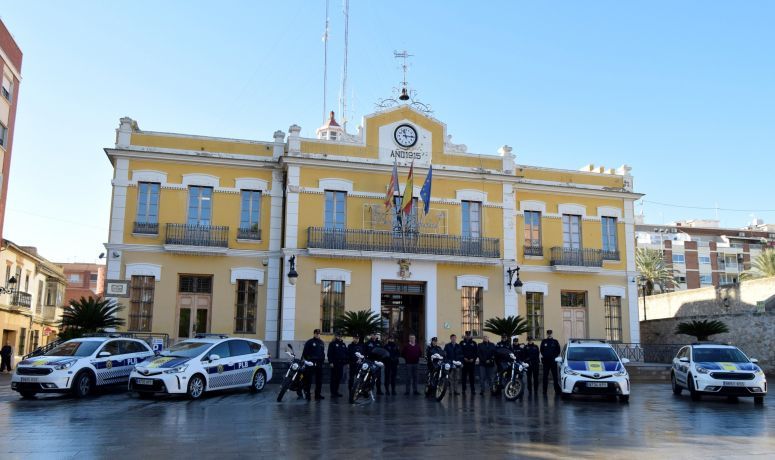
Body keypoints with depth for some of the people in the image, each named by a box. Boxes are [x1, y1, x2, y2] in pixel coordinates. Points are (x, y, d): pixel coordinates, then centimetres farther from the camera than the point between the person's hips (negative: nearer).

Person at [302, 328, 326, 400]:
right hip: (311, 363, -6)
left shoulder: (321, 342, 16)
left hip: (319, 363, 6)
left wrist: (323, 359, 12)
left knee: (319, 379, 7)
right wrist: (306, 360, -12)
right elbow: (305, 352, -6)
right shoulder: (309, 342, -2)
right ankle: (307, 393, -3)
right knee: (309, 378, -6)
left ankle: (317, 394, 14)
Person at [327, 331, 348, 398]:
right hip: (335, 363, -6)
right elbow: (329, 353, -8)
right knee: (334, 378, -2)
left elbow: (346, 353, 17)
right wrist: (330, 362, -16)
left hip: (341, 363, 6)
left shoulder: (343, 344, 15)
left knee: (339, 377, 8)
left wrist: (346, 361, 7)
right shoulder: (332, 344, -2)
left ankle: (336, 391, 17)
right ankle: (333, 392, 1)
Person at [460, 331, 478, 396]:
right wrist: (464, 358, -11)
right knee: (464, 376, 1)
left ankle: (472, 389, 7)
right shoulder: (462, 343, 7)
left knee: (471, 376, 3)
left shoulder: (474, 343, 9)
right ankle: (463, 390, 4)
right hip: (464, 362, -1)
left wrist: (473, 359, -8)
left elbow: (476, 352, 7)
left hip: (472, 362, 1)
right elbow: (460, 352, 3)